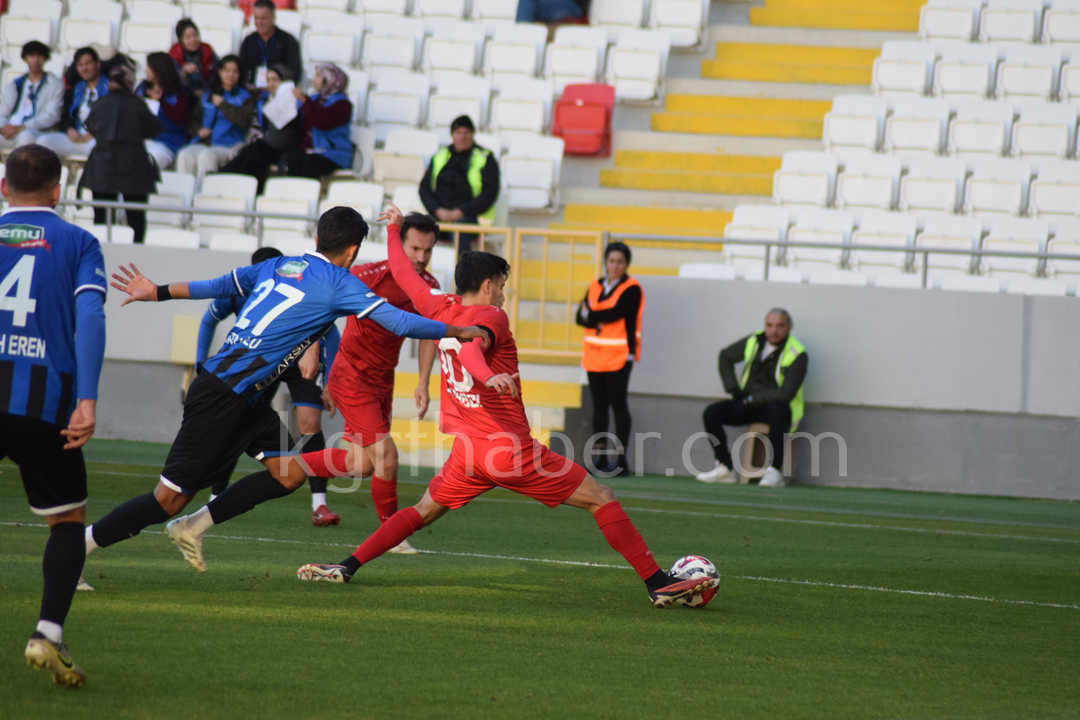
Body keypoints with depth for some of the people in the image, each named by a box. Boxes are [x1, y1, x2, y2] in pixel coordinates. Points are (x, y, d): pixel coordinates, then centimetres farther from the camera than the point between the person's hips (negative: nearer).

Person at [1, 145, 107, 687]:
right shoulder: (77, 243, 8)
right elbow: (89, 317, -7)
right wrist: (87, 399, -14)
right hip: (44, 401, -1)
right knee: (67, 520, 12)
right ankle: (48, 633, -5)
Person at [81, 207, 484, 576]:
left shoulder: (278, 267, 13)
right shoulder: (338, 284, -8)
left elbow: (219, 285, 23)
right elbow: (401, 323, -9)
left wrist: (159, 293, 35)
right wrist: (458, 331, 4)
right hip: (222, 400, -9)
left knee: (291, 473, 5)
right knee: (170, 498, -7)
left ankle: (192, 527, 9)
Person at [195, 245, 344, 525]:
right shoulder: (238, 291, -24)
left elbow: (330, 334, -17)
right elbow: (209, 321, -2)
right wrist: (201, 364, -5)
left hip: (300, 363, -2)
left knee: (310, 424, -18)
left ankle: (319, 505, -17)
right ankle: (215, 499, 7)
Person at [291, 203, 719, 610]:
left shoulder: (440, 310, 8)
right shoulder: (491, 316, -10)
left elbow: (403, 275, 24)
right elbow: (470, 345, -32)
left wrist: (393, 230, 41)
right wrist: (487, 375, -53)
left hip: (468, 450, 7)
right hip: (513, 450, -6)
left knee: (423, 512, 24)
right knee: (602, 500, -2)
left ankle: (347, 568, 10)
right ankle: (659, 584, -9)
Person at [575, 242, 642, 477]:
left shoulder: (631, 289, -5)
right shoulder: (595, 287, 13)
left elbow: (616, 313, -18)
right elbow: (580, 317, 4)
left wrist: (591, 316, -4)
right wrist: (599, 321, -15)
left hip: (619, 357, -6)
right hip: (594, 356, 6)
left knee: (618, 405, -6)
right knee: (599, 407, 6)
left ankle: (621, 460, -5)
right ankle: (600, 459, 10)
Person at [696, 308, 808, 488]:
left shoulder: (798, 355, -17)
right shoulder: (754, 342, 0)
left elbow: (786, 393, -25)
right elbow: (726, 357, 16)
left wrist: (751, 399, -18)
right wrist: (733, 390, 5)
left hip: (780, 409, -5)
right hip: (749, 405, 5)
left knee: (776, 410, -41)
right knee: (711, 413, -16)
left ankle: (775, 472, -38)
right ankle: (724, 469, -11)